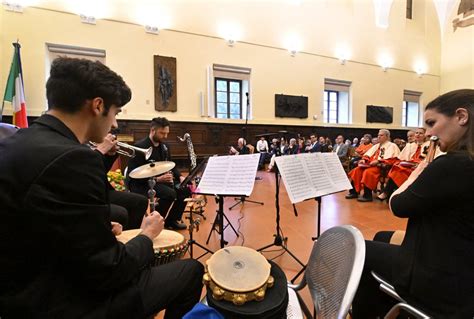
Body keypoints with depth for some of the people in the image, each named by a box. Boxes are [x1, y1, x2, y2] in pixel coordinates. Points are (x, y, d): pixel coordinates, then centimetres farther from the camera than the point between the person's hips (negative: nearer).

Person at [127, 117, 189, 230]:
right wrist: (157, 179, -32)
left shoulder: (164, 146, 7)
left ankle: (172, 220, 10)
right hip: (140, 183, -8)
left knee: (185, 189, -6)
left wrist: (180, 176, -5)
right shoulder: (140, 147, -18)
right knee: (170, 193, -31)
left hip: (160, 180, 8)